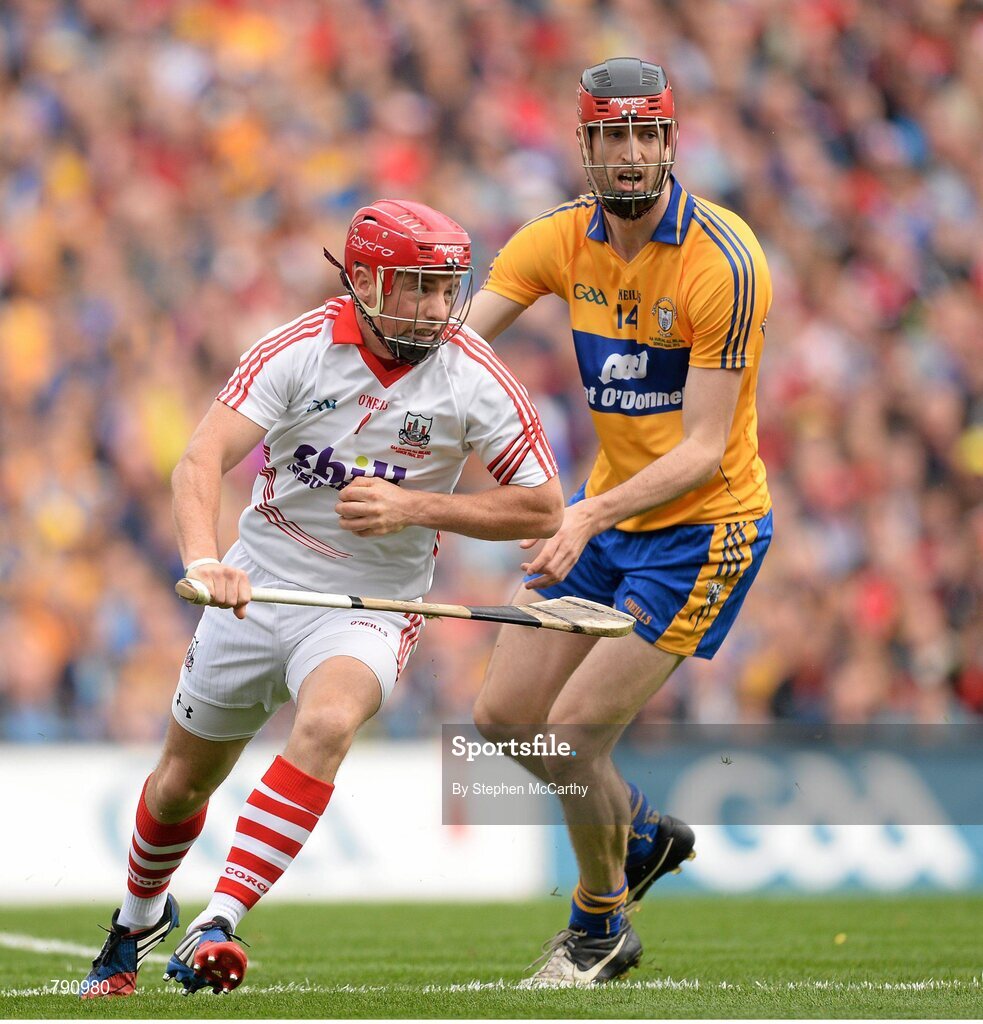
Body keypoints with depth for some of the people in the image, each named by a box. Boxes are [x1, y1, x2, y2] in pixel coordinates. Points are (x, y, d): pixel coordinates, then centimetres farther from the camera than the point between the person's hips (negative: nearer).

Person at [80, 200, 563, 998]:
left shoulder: (474, 378, -13)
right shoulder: (301, 350, -15)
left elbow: (543, 509, -8)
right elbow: (201, 462, -25)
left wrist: (416, 508, -20)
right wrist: (204, 560, -45)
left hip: (371, 604, -1)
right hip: (259, 586, 1)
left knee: (327, 722, -34)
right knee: (183, 782, 14)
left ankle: (220, 923, -35)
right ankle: (140, 917, 46)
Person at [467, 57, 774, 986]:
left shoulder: (725, 262, -23)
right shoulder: (560, 240, -5)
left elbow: (705, 449, -24)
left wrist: (594, 514, -37)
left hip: (702, 526, -7)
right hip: (605, 507, 7)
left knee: (574, 732, -11)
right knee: (504, 717, 7)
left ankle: (600, 927, 14)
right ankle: (641, 834, 35)